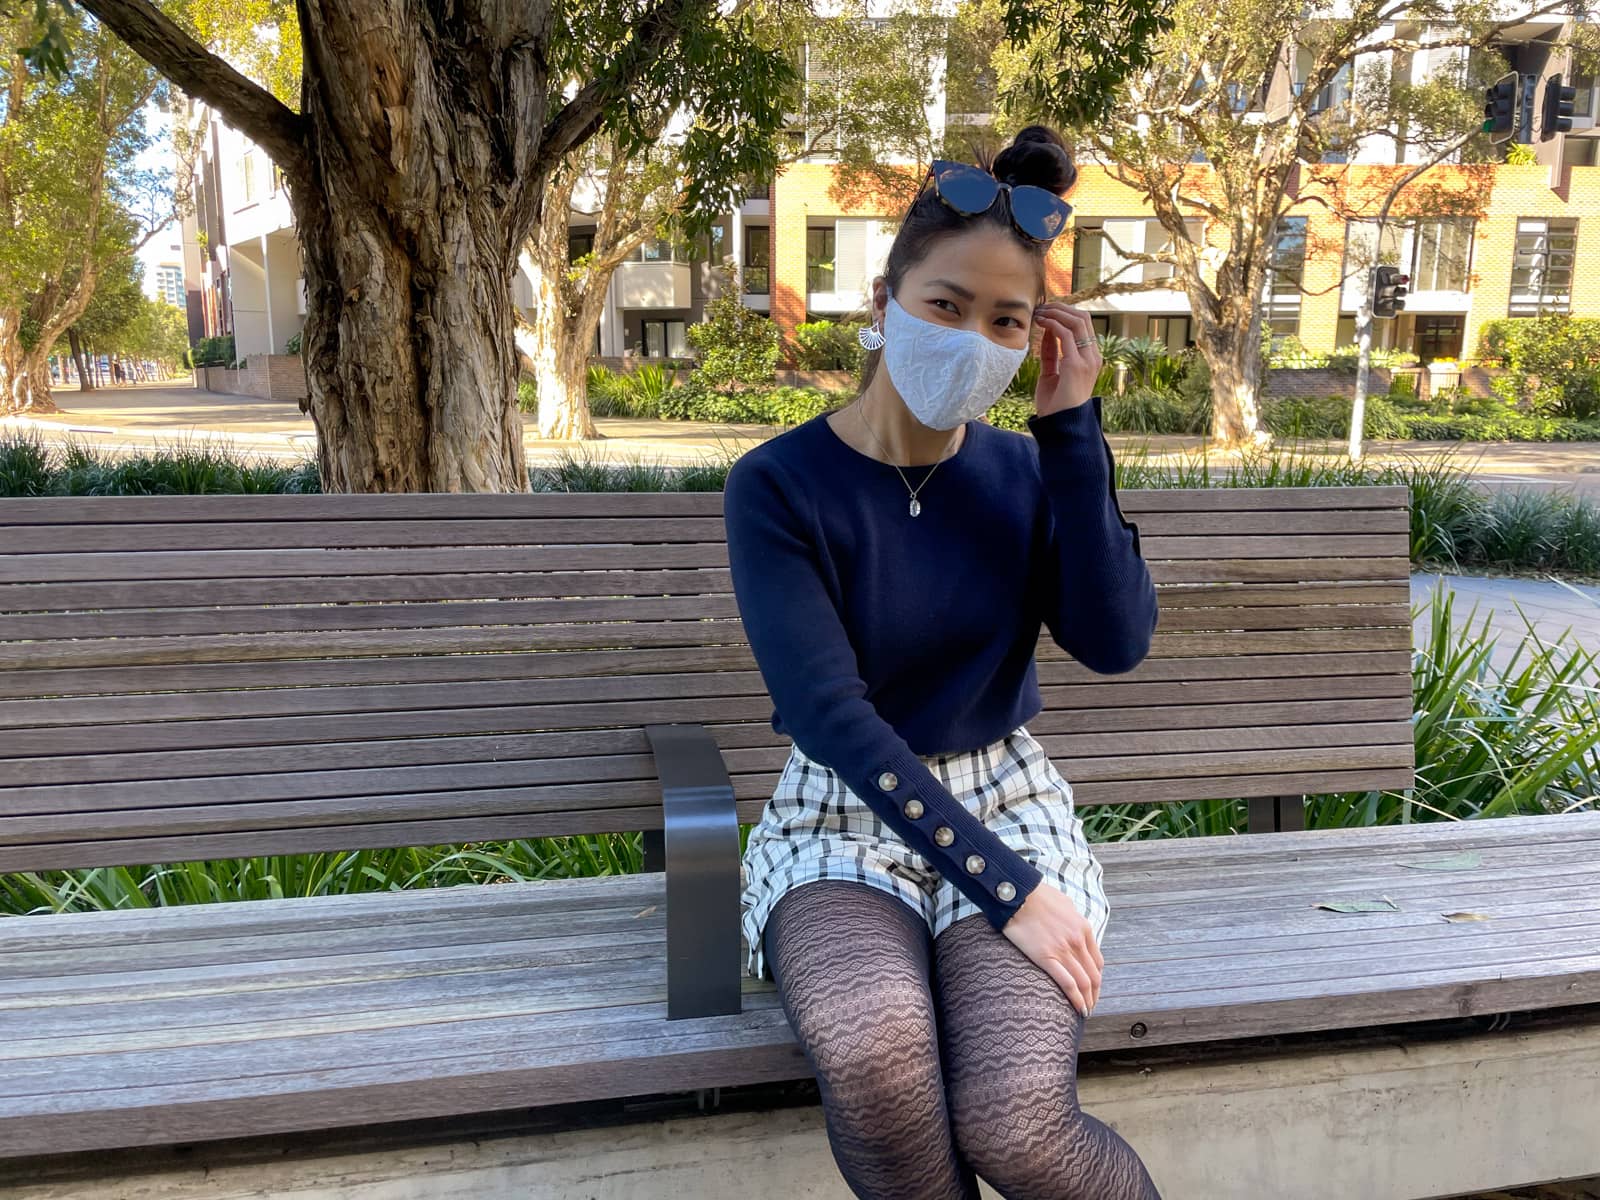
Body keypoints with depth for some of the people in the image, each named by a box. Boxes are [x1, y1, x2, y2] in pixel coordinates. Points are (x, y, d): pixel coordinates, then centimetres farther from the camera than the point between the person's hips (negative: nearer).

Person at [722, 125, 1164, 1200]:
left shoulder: (1025, 471, 2)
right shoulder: (778, 485, -11)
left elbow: (1118, 643, -11)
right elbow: (831, 712, -18)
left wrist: (1072, 425, -12)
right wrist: (1003, 886, -22)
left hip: (1007, 800, 2)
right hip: (845, 814, -2)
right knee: (872, 1052, -37)